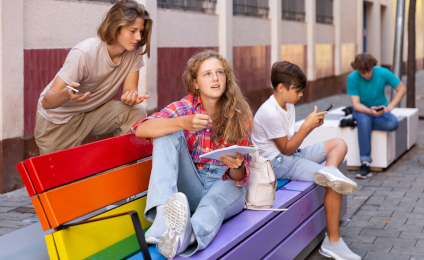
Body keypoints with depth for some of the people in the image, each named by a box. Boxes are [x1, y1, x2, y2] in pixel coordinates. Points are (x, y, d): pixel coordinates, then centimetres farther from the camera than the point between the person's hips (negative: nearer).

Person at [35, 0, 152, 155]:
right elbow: (47, 101, -29)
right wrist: (67, 94, -52)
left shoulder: (134, 52, -14)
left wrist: (131, 96, -39)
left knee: (136, 112, -21)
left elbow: (129, 89, -13)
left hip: (95, 111, 4)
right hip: (58, 119, -4)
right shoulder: (84, 54, -29)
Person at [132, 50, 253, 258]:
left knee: (214, 204, -38)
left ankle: (183, 238, -72)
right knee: (168, 134, -21)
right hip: (191, 185, 1)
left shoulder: (240, 116, -3)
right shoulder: (186, 107, -2)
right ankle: (163, 213, -42)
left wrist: (236, 166, -29)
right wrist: (183, 123, -34)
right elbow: (141, 129, -18)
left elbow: (239, 177, -4)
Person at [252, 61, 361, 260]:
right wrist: (307, 125, -17)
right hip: (278, 163, -10)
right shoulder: (271, 113, -20)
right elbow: (286, 149, -18)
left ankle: (329, 170, -27)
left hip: (292, 154, 10)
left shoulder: (288, 106, 9)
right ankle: (332, 242, -15)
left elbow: (292, 140, 11)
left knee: (339, 143, 7)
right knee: (333, 183, -22)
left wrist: (310, 126, -4)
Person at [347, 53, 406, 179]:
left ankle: (361, 124, -16)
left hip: (381, 111, 1)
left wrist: (389, 107, -12)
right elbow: (356, 104, -18)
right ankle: (365, 163, -39)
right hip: (362, 110, -1)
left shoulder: (383, 73, -13)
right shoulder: (352, 78, -15)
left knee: (393, 123, -34)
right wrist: (370, 111, -39)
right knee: (364, 120, -39)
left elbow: (402, 89, -2)